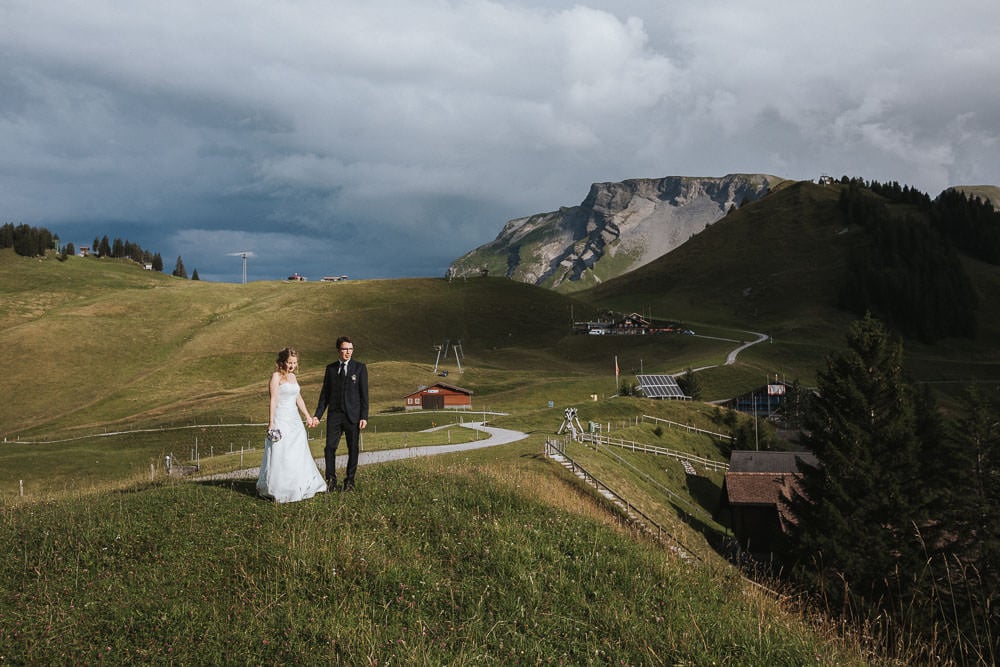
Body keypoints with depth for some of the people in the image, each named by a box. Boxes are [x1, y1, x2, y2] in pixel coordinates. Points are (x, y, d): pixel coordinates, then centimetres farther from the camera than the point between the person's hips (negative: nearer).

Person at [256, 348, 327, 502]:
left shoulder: (293, 376, 15)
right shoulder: (276, 376, -8)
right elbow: (273, 400, -14)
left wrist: (308, 416, 22)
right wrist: (271, 423, -19)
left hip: (294, 420, 8)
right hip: (281, 420, -8)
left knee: (298, 454, 11)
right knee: (280, 455, -6)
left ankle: (300, 487, 20)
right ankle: (279, 490, -1)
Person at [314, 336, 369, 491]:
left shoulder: (360, 368, 2)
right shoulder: (330, 368, 9)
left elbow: (364, 394, 0)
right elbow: (325, 393, 12)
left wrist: (364, 417, -7)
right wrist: (317, 414, 5)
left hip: (353, 415, -2)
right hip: (334, 415, 2)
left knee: (353, 449, 4)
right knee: (330, 447, -3)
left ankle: (349, 481, 16)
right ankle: (331, 480, 10)